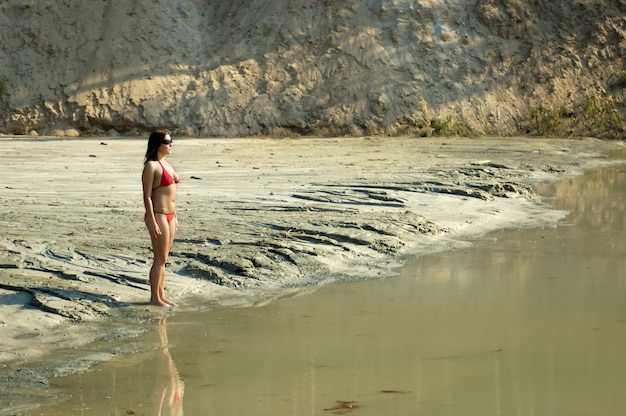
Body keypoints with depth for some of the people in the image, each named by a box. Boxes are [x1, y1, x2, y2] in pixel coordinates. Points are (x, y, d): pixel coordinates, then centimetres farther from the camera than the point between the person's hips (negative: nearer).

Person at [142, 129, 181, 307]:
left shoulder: (166, 164, 14)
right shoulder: (151, 166, -13)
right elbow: (147, 196, -15)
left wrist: (174, 216, 19)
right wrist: (152, 222, -19)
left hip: (169, 215, 9)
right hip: (158, 215, -9)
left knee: (163, 259, 13)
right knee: (160, 259, -3)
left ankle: (161, 295, 20)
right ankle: (154, 297, 5)